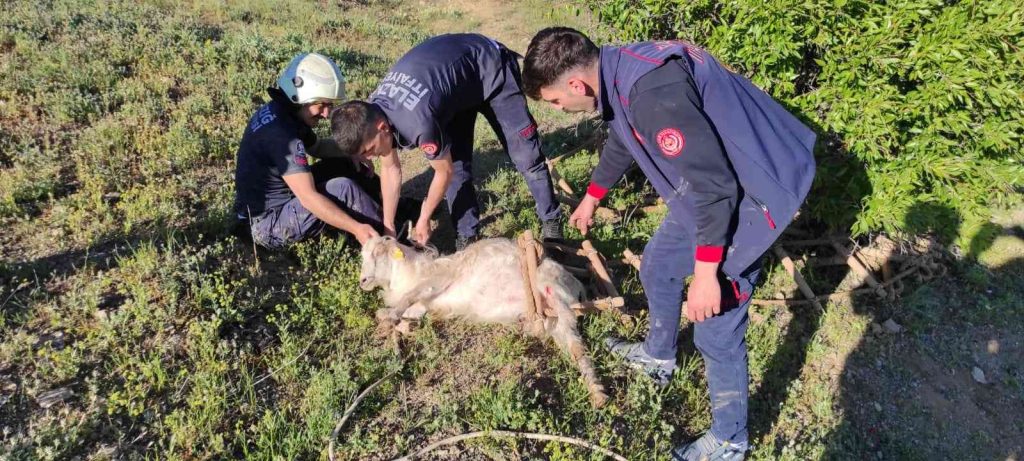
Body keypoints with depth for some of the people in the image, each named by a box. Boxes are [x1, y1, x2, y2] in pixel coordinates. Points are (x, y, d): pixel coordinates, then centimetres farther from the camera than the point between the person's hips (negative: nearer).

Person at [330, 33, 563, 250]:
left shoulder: (419, 122, -41)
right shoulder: (371, 113, -17)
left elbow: (444, 172, -22)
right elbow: (391, 169, -2)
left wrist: (423, 220, -7)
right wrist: (388, 225, 2)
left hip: (490, 67, -7)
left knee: (525, 156, -4)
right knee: (457, 164, 1)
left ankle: (551, 223, 12)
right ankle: (467, 238, 12)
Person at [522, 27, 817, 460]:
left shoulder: (652, 91, -32)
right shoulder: (621, 72, 1)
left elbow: (712, 185, -31)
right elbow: (620, 139, 22)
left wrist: (705, 274, -23)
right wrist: (591, 198, 38)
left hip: (750, 190, -10)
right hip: (712, 181, 10)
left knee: (716, 326, -1)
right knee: (658, 267, 24)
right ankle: (658, 356, 49)